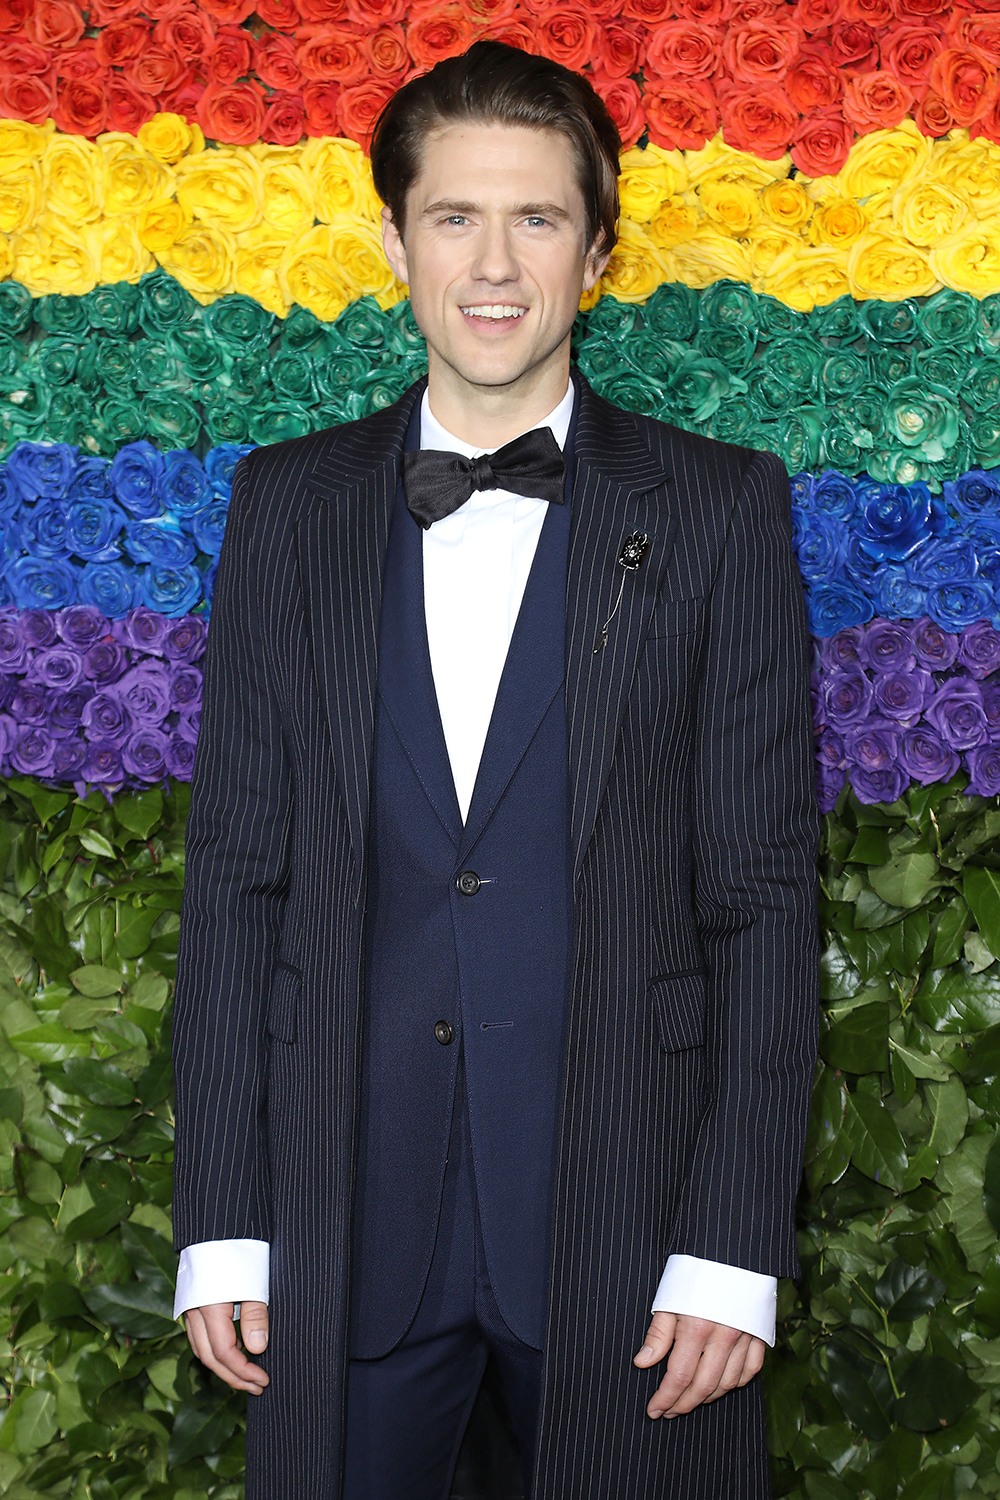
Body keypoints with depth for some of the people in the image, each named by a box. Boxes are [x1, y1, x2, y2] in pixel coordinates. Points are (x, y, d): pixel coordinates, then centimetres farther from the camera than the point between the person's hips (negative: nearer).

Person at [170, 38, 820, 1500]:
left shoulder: (720, 510, -1)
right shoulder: (287, 504, 5)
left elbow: (765, 886, -3)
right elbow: (237, 869, 4)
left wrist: (735, 1246, -8)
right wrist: (221, 1218, 1)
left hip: (624, 1214, -1)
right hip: (347, 1213, 2)